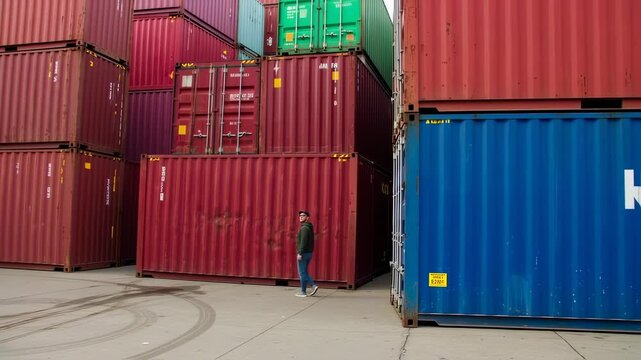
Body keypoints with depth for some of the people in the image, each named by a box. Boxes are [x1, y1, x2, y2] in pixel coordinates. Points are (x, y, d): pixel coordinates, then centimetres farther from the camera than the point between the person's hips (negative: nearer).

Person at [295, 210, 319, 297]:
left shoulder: (304, 228, -15)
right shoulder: (309, 227, 15)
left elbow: (303, 241, -23)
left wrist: (300, 253, -24)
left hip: (303, 253, -10)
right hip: (309, 253, 10)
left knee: (302, 273, -2)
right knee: (304, 272, 16)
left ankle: (303, 292, 4)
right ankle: (313, 286, 6)